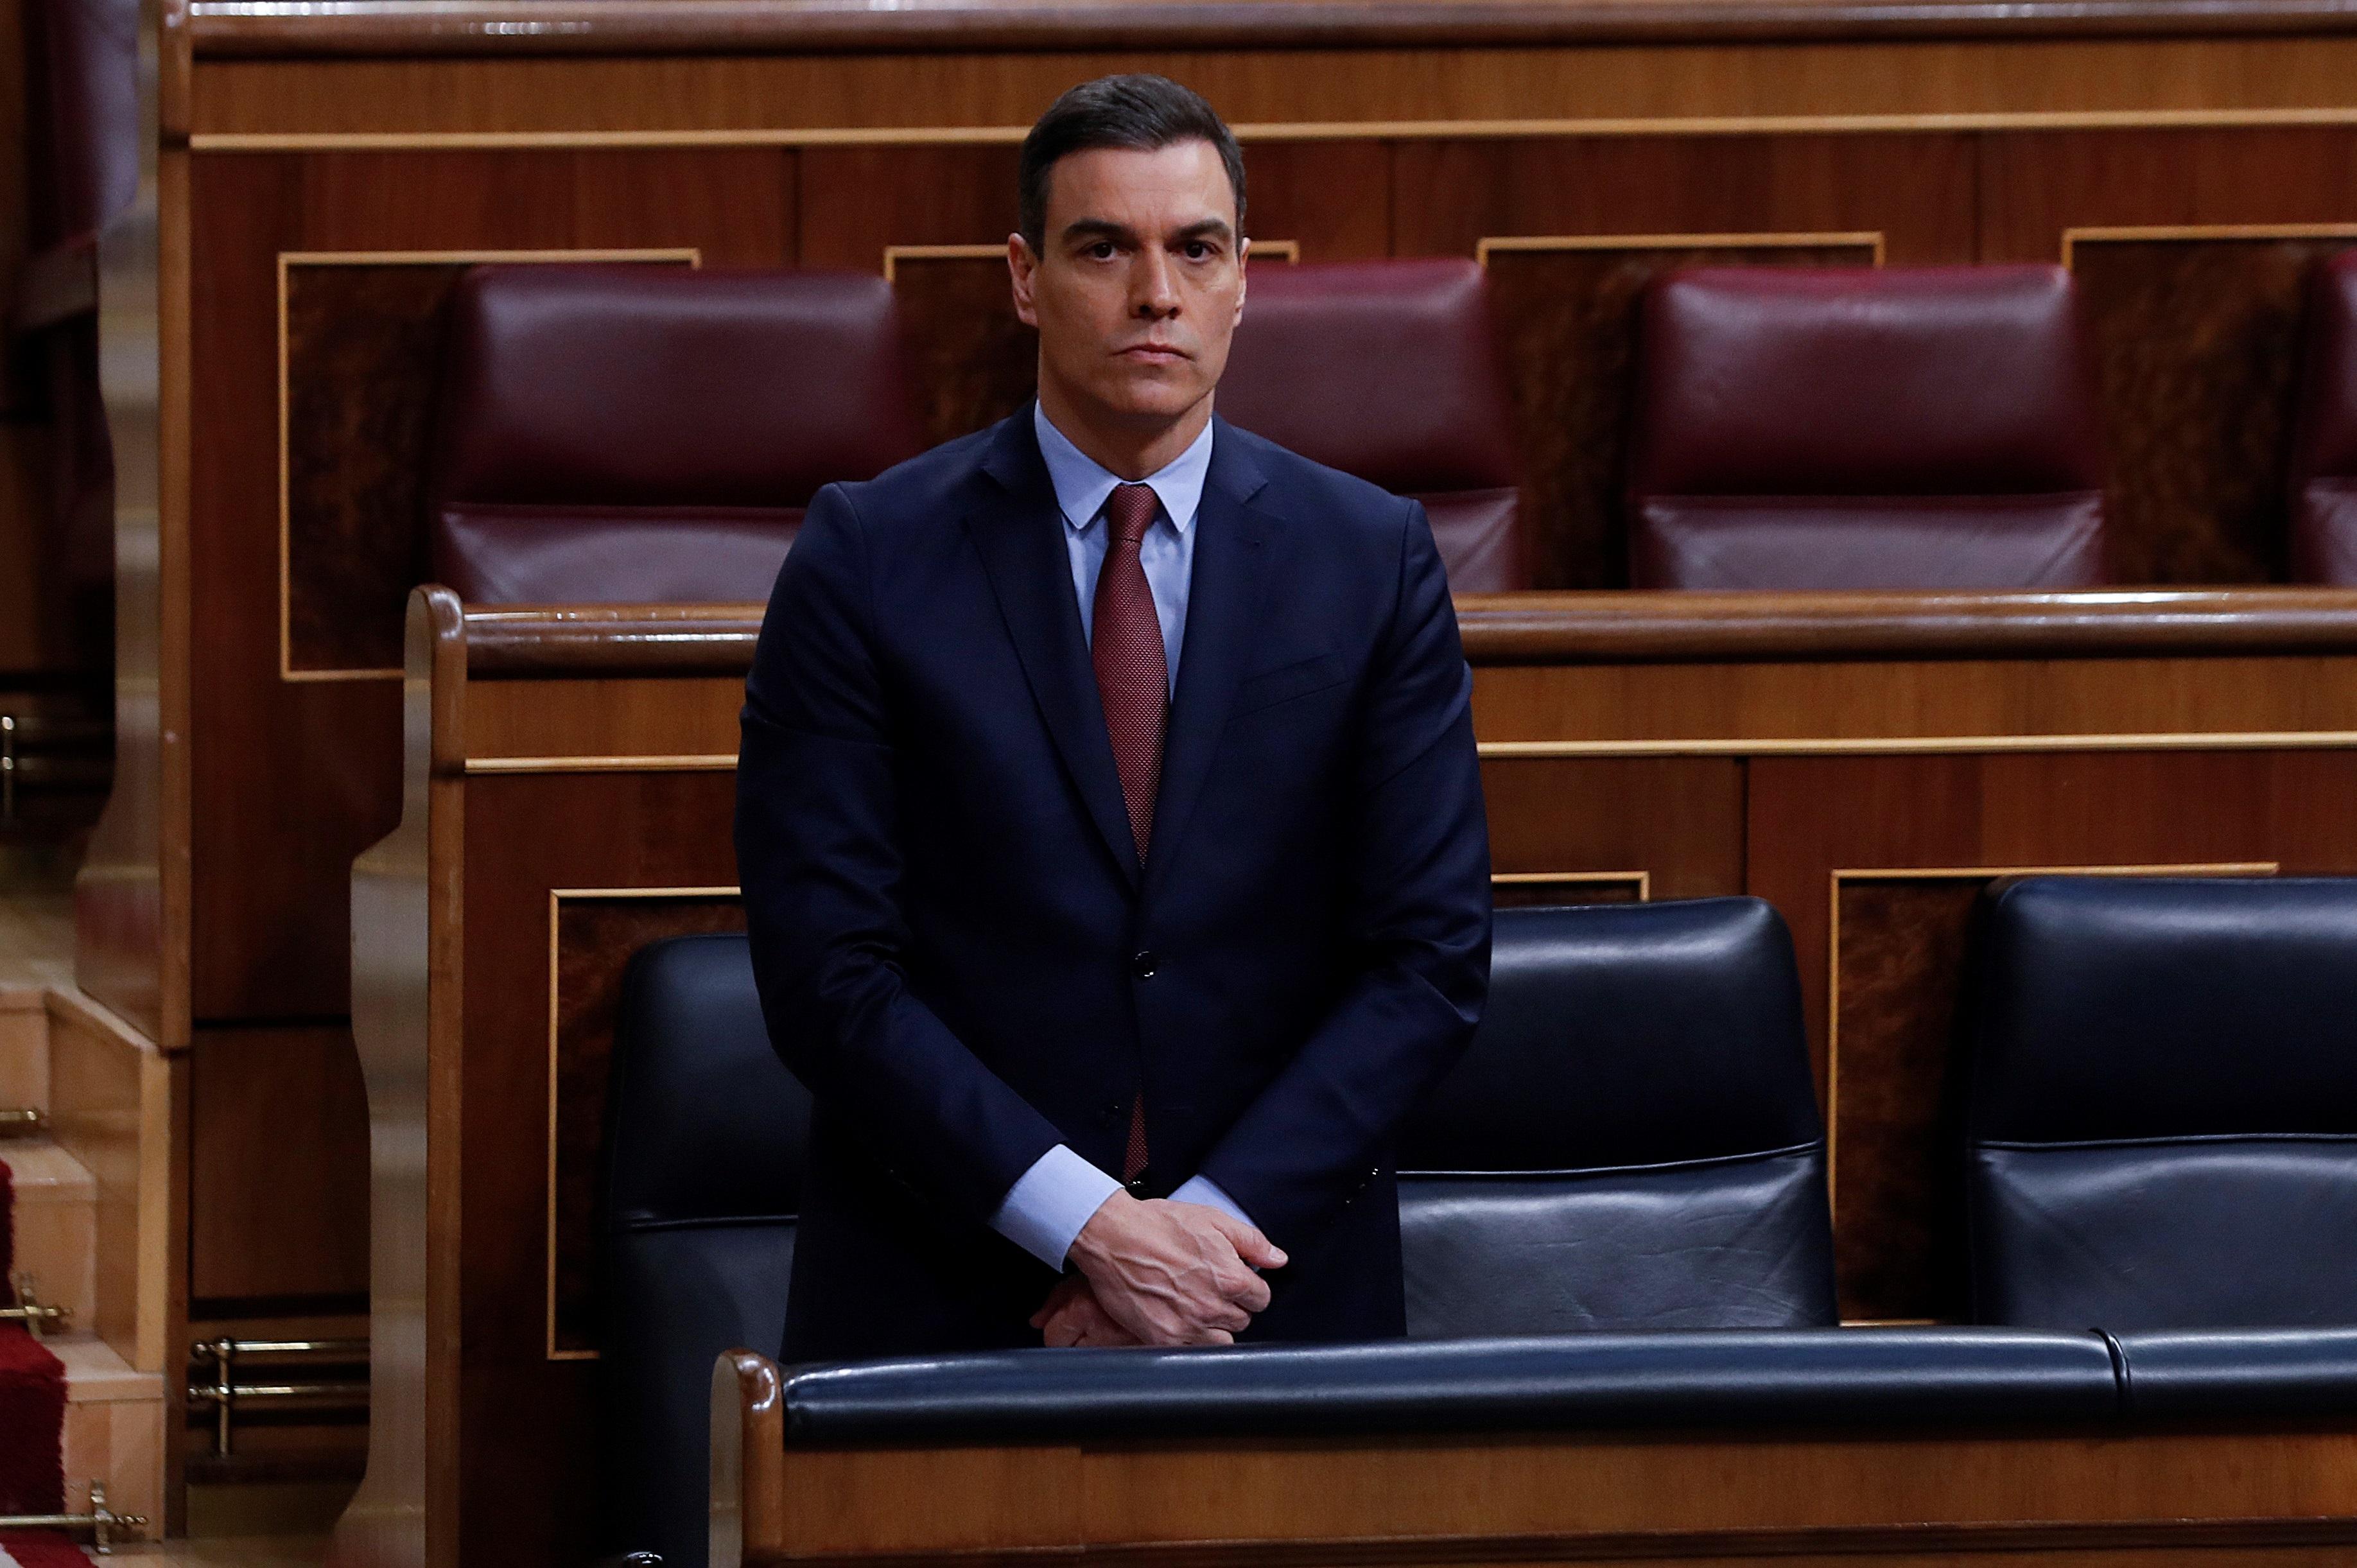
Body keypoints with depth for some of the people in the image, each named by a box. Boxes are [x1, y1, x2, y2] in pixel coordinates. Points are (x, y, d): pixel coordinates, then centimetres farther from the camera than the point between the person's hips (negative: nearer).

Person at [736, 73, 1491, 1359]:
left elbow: (1431, 957, 0)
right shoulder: (868, 560, -2)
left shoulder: (1372, 560, 3)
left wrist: (1212, 1226, -12)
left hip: (1281, 1292, 1)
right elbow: (826, 967, -7)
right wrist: (1089, 1229, -15)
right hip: (945, 1296, -1)